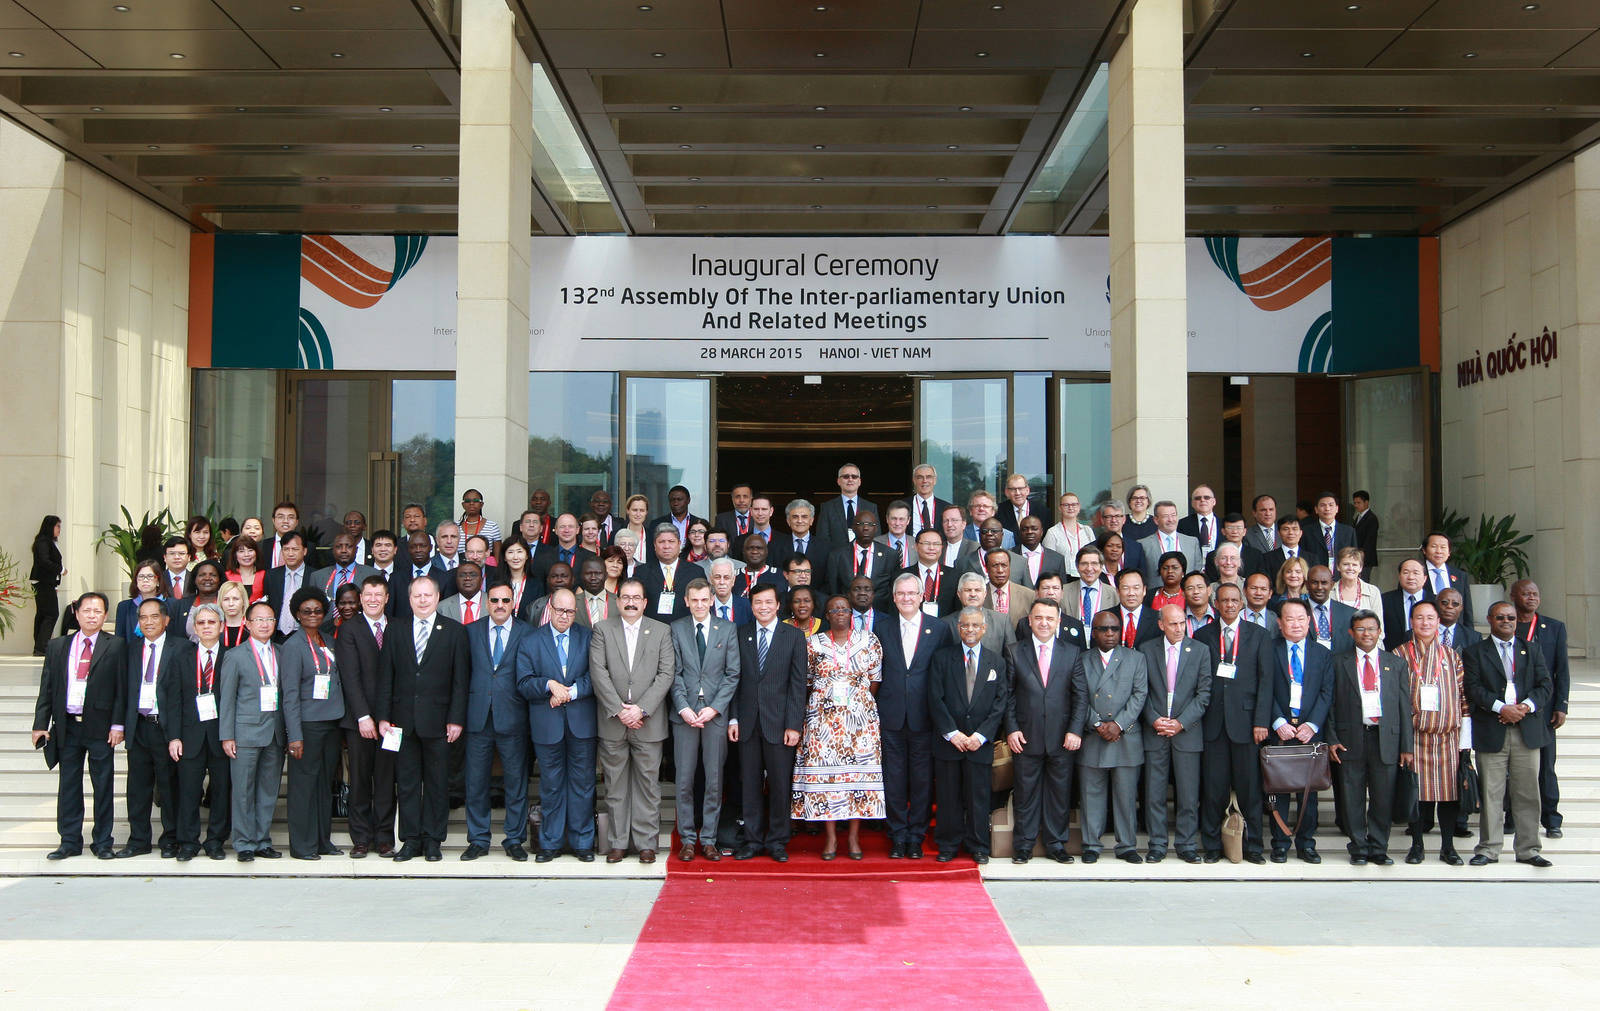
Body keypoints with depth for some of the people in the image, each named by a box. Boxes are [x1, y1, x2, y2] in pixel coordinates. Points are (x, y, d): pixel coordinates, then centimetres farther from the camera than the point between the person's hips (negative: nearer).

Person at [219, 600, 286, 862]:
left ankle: (262, 841, 17)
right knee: (244, 791, 0)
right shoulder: (235, 656, 1)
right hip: (247, 732, -4)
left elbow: (286, 694, 12)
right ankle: (244, 843, 8)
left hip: (275, 732, 4)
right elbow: (227, 698, 0)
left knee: (269, 791, 8)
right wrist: (226, 736, -5)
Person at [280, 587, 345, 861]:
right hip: (307, 724, -6)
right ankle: (302, 845, 5)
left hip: (331, 722, 6)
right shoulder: (293, 646, -7)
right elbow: (290, 694, -10)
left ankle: (323, 840, 19)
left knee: (325, 783, 11)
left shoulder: (326, 641, 13)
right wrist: (294, 736, -15)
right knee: (304, 783, -2)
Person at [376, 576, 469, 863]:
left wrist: (456, 718, -6)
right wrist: (383, 717, 1)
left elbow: (459, 680, 0)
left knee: (437, 783, 3)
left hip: (437, 719, -2)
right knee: (406, 782, 5)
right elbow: (385, 678, 8)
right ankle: (410, 840, 13)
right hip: (403, 719, 2)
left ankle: (433, 840, 12)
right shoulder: (395, 632, 9)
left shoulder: (453, 632, 3)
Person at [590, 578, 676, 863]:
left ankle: (646, 843, 11)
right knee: (615, 785, 6)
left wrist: (641, 709, -12)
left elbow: (666, 674, -2)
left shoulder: (661, 631, 6)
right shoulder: (602, 630, 6)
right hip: (612, 722, 0)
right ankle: (618, 842, 15)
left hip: (648, 722, 0)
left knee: (648, 783, 2)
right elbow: (598, 673, -3)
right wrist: (619, 710, -12)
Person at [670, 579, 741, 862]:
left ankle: (708, 839, 11)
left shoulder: (727, 629, 6)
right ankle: (687, 839, 11)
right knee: (684, 780, 2)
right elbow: (674, 673, 2)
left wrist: (714, 708, -8)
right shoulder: (676, 629, 6)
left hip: (715, 712, 0)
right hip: (685, 713, 0)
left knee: (715, 779, 3)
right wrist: (684, 708, -9)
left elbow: (732, 674, 2)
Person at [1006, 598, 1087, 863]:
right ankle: (1023, 845, 15)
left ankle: (1056, 844, 18)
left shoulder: (1072, 653, 7)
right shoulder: (1015, 653, 5)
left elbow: (1080, 695, 4)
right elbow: (1008, 695, 4)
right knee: (1026, 792, 5)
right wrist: (1011, 729, -5)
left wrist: (1075, 730, -5)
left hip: (1062, 739, 1)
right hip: (1026, 737, -1)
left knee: (1059, 792, 6)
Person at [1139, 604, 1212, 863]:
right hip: (1155, 732, 1)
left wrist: (1181, 722, -9)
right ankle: (1157, 845, 10)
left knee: (1189, 795, 1)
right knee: (1154, 793, 2)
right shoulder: (1146, 650, 6)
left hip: (1187, 732, 0)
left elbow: (1204, 693, 0)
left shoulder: (1200, 651, 5)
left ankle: (1187, 846, 11)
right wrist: (1154, 719, -8)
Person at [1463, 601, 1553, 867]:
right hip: (1491, 732, -2)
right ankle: (1488, 849, 7)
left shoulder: (1532, 651, 15)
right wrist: (1501, 708, -16)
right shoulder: (1475, 652, 6)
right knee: (1490, 793, 0)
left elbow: (1545, 685, 7)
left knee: (1527, 793, 4)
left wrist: (1526, 706, -11)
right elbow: (1473, 688, -4)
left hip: (1527, 731, 2)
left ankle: (1528, 849, 12)